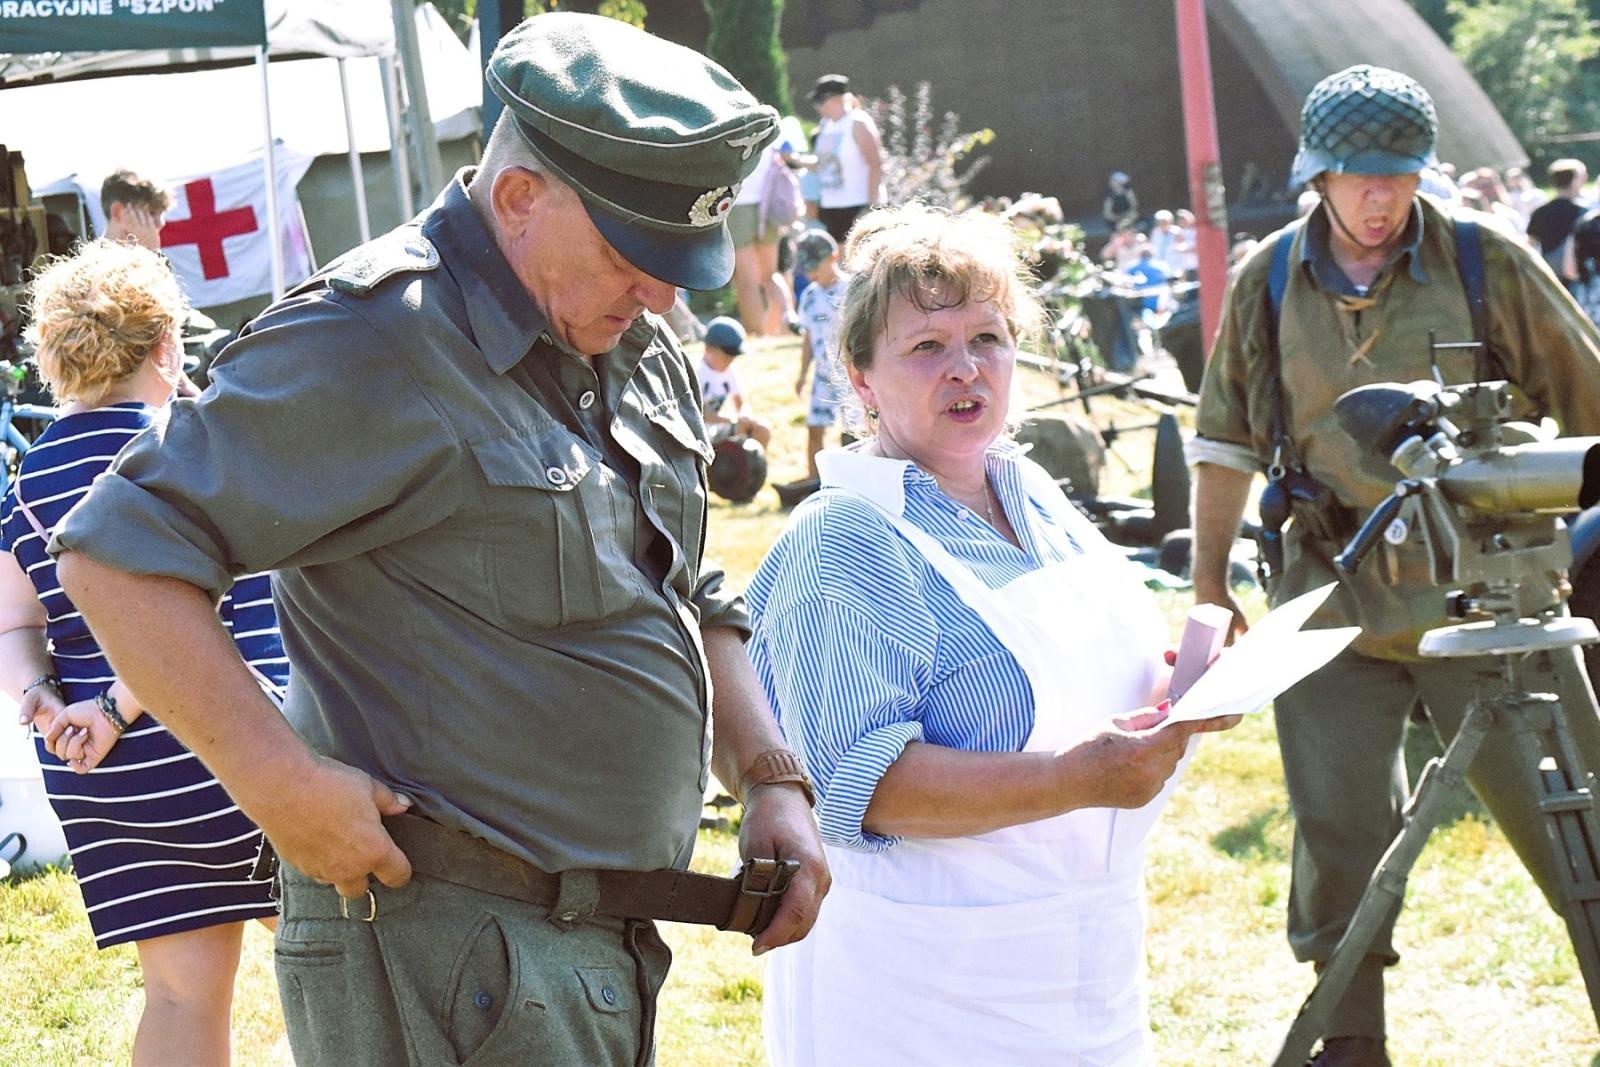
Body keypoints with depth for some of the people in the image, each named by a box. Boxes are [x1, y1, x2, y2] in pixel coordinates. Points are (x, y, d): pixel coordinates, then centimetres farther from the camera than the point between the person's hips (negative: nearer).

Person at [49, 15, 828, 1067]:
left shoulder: (641, 351, 13)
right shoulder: (375, 344, -15)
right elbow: (119, 554, -18)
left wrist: (772, 781, 9)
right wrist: (282, 782, -22)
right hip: (448, 957, -9)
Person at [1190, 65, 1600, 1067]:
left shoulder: (1487, 264, -4)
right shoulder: (1268, 282, 4)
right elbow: (1226, 440, 13)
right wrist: (1210, 584, 12)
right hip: (1335, 591, 2)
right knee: (1338, 822, 3)